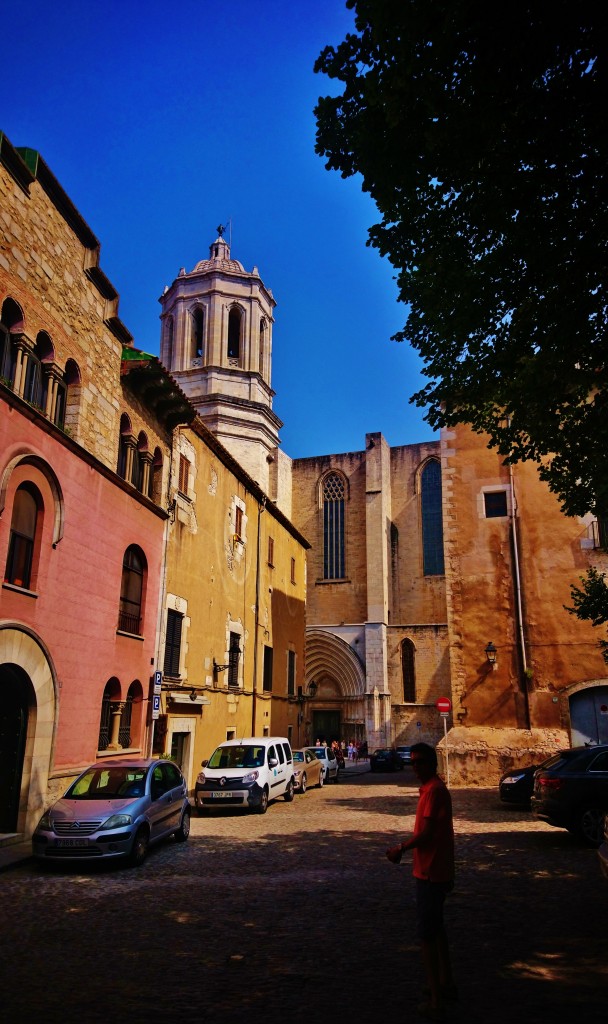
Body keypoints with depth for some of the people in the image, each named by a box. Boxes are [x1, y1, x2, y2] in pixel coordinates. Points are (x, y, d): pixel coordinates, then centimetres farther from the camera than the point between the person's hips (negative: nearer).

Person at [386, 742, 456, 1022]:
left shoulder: (434, 790, -22)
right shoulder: (432, 788, 9)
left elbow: (425, 834, -25)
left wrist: (400, 849, -12)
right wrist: (403, 848, 10)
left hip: (430, 873, -10)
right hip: (435, 871, 10)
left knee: (427, 934, 0)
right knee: (436, 927, 23)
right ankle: (446, 983, 37)